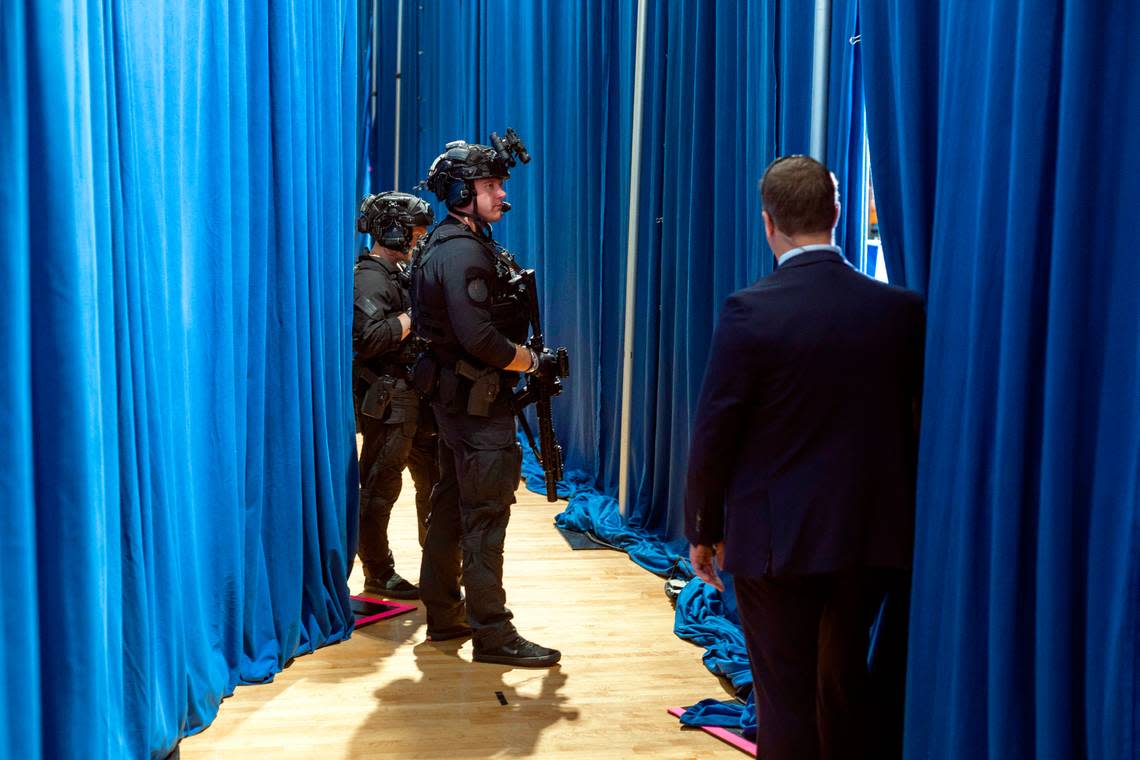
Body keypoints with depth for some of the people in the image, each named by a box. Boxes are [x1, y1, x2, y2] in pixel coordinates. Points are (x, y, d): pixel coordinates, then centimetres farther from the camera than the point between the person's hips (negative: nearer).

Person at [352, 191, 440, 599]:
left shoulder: (397, 273, 14)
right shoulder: (369, 279, -16)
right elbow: (372, 339, -29)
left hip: (413, 396, 10)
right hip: (387, 401, -10)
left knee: (433, 478, 17)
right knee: (380, 489, 1)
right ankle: (378, 575, 13)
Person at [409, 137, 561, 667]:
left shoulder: (444, 245, 15)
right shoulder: (464, 251, -18)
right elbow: (480, 338, -25)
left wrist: (520, 357, 11)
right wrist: (533, 361, -11)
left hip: (453, 395, 11)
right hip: (477, 401, -11)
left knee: (451, 506, 16)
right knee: (485, 516, -6)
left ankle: (443, 614, 27)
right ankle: (492, 633, 1)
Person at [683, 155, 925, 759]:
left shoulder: (749, 312, -16)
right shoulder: (902, 309, -5)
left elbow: (713, 434, -12)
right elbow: (918, 424, 2)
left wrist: (702, 529, 1)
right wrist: (898, 507, 16)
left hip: (776, 540, -4)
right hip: (872, 538, 4)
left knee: (786, 697, 10)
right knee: (845, 688, 22)